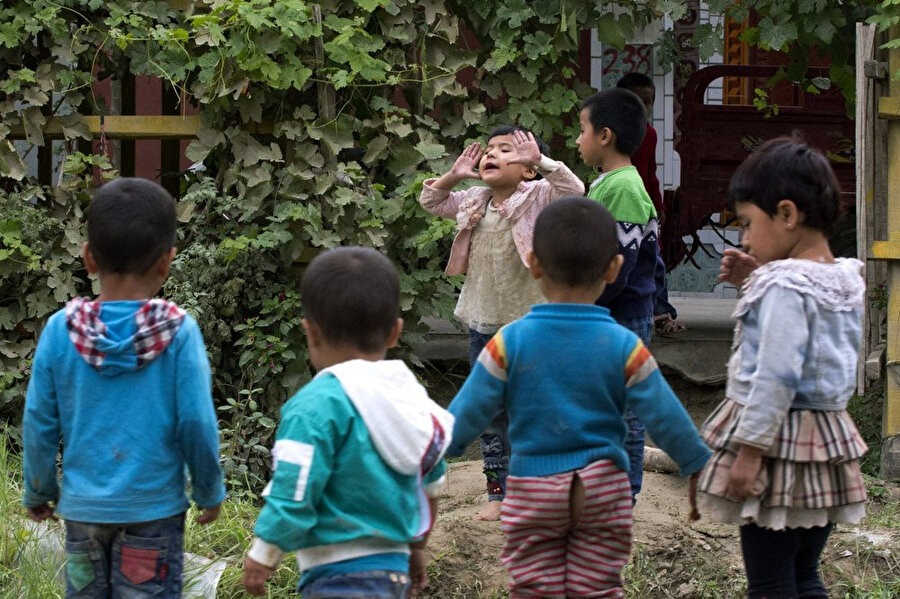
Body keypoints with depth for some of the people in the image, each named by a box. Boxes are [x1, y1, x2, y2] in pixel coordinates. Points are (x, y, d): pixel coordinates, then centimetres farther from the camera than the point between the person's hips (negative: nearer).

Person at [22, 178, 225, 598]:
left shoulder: (60, 330, -4)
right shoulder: (178, 333, -11)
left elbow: (39, 421, 0)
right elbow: (196, 422, -8)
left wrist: (39, 492, 15)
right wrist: (209, 492, 8)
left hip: (83, 506, 3)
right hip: (152, 508, -2)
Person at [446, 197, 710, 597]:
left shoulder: (509, 342, -8)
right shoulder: (623, 347, -8)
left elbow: (467, 413, -4)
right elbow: (666, 419, -2)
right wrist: (702, 467, 12)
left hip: (532, 490, 0)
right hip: (603, 489, 0)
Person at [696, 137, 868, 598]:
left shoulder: (784, 284, -18)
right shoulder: (847, 280, 8)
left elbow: (776, 376, -22)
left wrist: (750, 450, -20)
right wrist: (755, 281, 13)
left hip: (779, 440, -9)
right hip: (828, 441, 9)